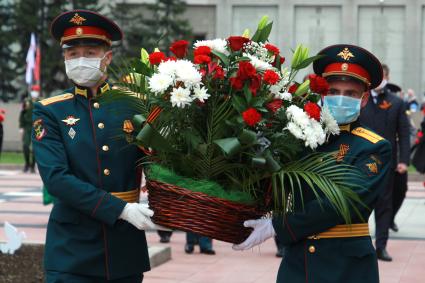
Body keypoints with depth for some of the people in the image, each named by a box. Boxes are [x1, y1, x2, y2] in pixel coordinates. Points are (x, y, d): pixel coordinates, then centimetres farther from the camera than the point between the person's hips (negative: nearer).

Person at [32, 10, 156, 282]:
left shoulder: (134, 103, 4)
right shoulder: (49, 112, -1)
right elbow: (55, 178, -12)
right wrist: (120, 209, -18)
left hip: (126, 249, 2)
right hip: (71, 250, -2)